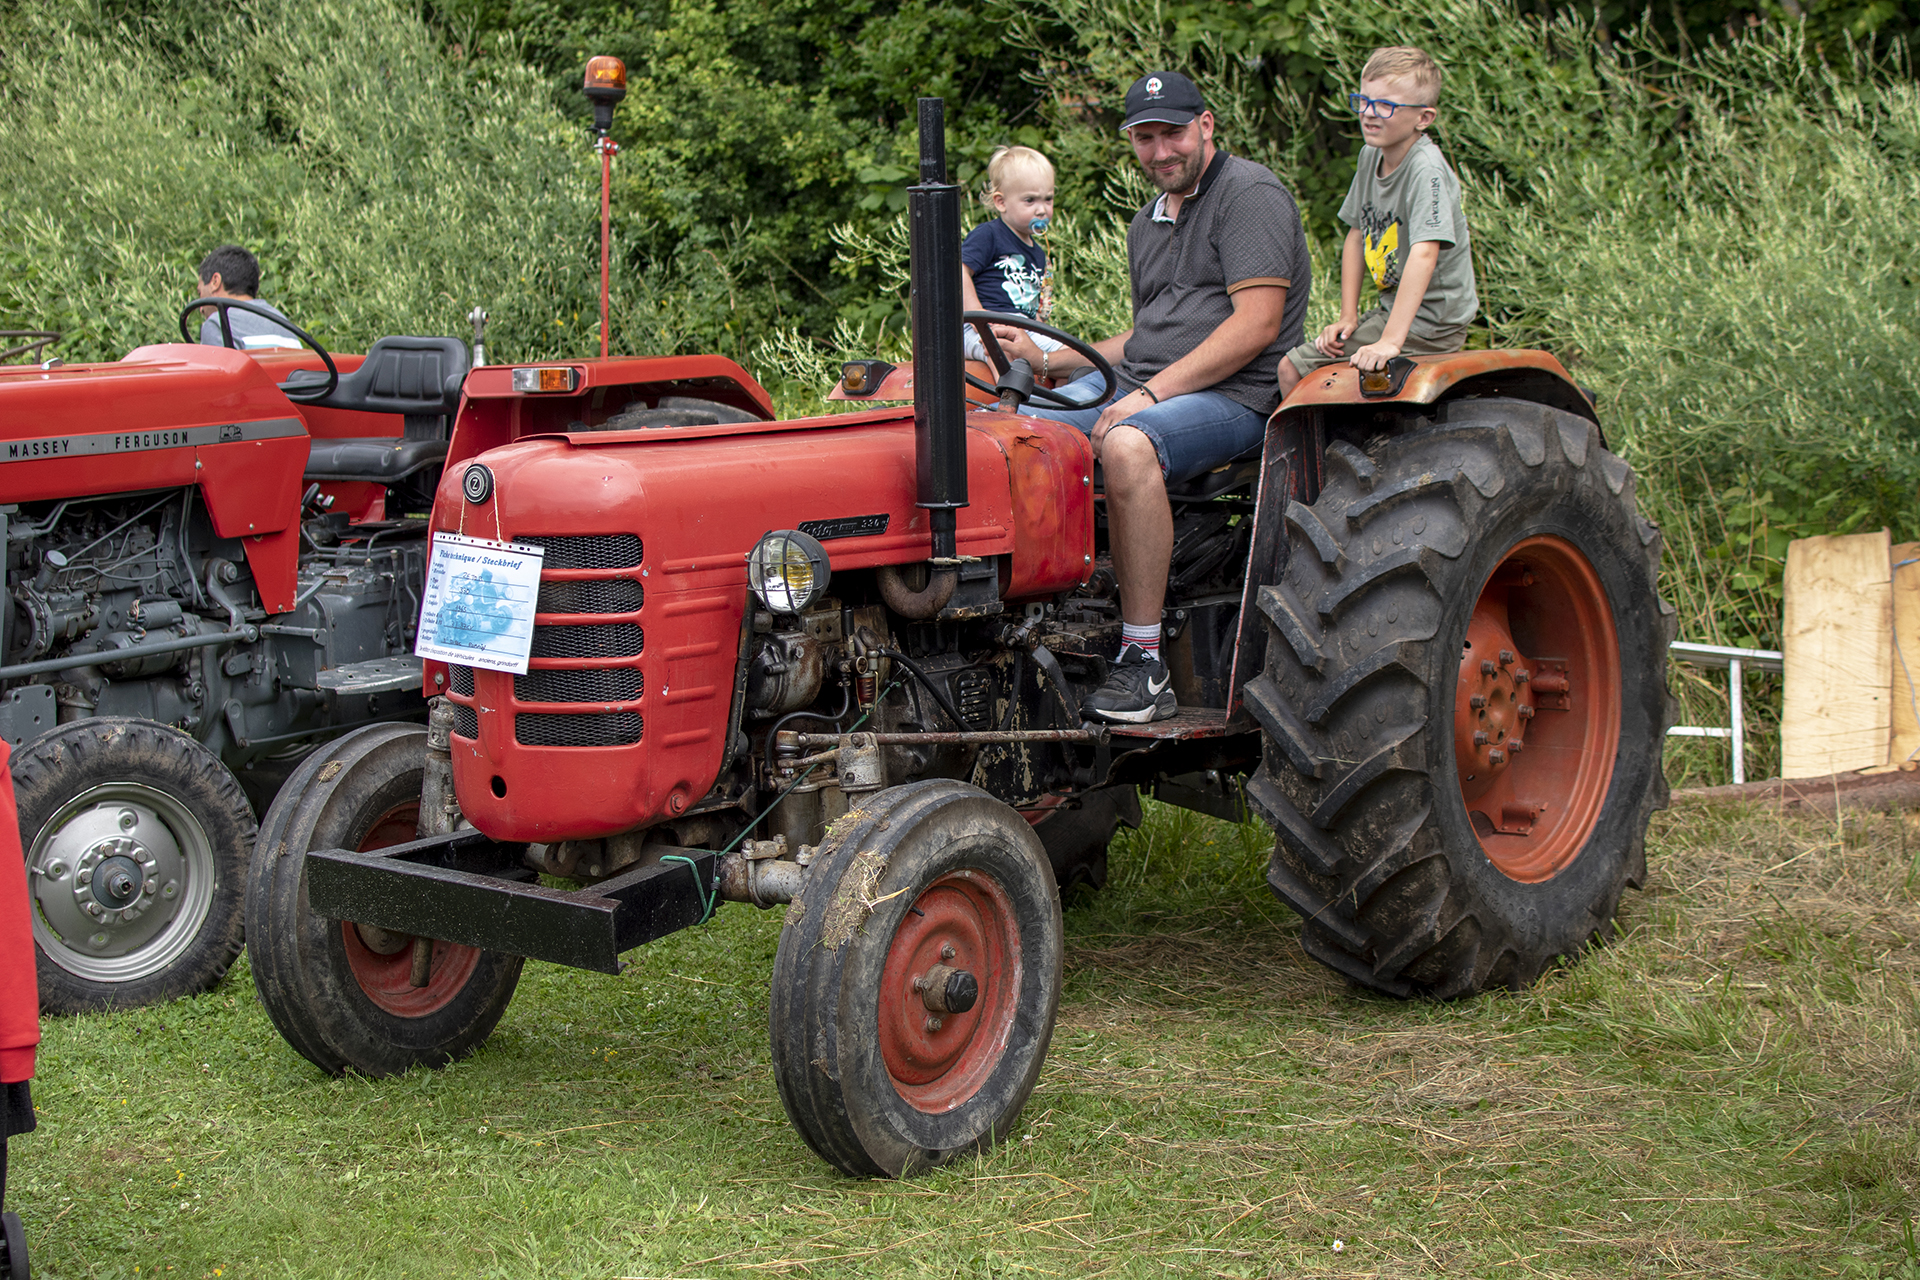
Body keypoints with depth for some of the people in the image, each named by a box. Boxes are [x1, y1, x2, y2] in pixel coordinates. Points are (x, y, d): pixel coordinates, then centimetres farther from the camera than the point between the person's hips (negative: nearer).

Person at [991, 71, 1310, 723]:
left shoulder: (1251, 193, -5)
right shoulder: (1148, 226, 23)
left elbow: (1257, 324, -16)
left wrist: (1151, 392, -20)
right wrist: (1043, 356, 17)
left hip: (1233, 396, -8)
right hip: (1140, 387, 9)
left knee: (1126, 444, -39)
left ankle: (1145, 665, -34)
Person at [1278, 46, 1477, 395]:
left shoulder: (1426, 169, -23)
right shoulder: (1371, 156, 5)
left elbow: (1424, 254, -33)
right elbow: (1357, 236, 14)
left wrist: (1390, 341, -40)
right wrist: (1348, 317, 4)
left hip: (1429, 323, -9)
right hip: (1393, 310, 9)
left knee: (1300, 371, -12)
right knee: (1290, 369, 8)